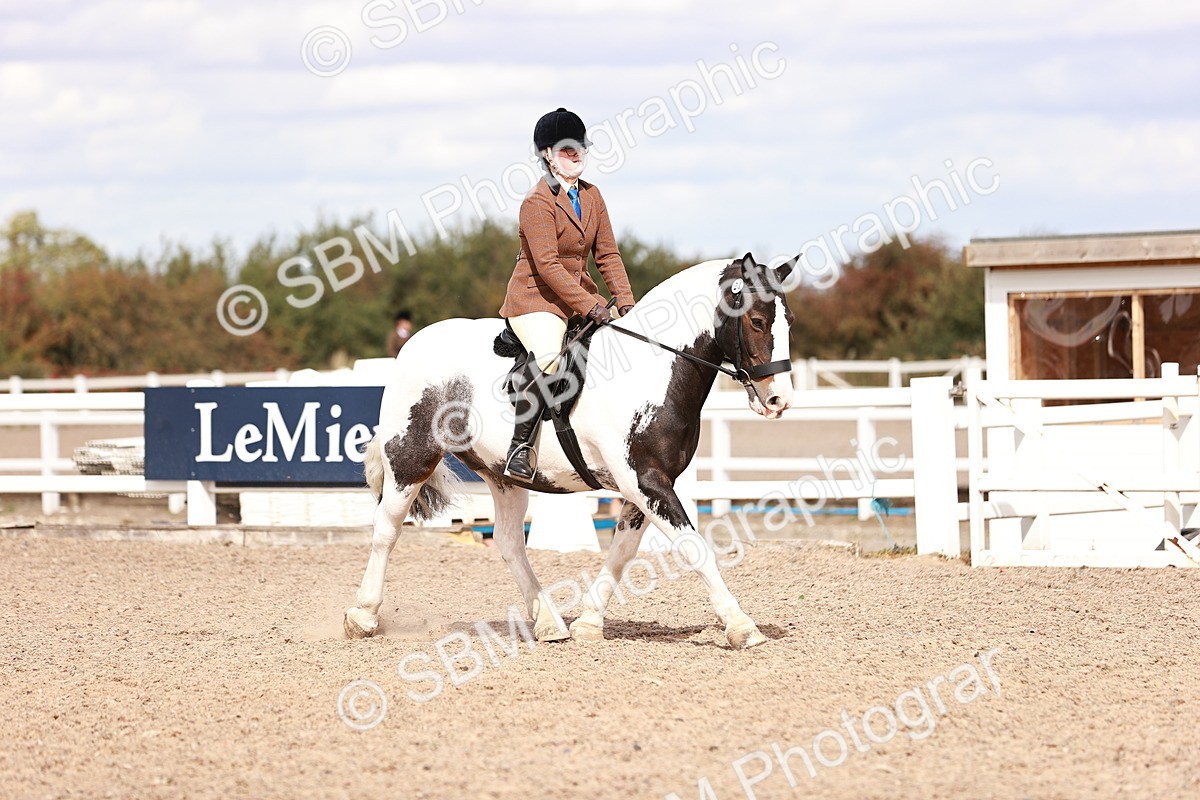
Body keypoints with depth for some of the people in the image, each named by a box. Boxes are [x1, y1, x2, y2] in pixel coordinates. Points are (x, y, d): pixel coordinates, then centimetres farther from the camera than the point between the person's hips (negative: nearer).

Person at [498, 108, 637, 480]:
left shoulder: (592, 196, 10)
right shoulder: (538, 202, -14)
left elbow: (607, 254, 12)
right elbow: (547, 265, -21)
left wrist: (625, 304, -1)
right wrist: (592, 306, -25)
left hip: (580, 295, 8)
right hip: (536, 298, -8)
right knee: (546, 356, -35)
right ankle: (521, 446, -32)